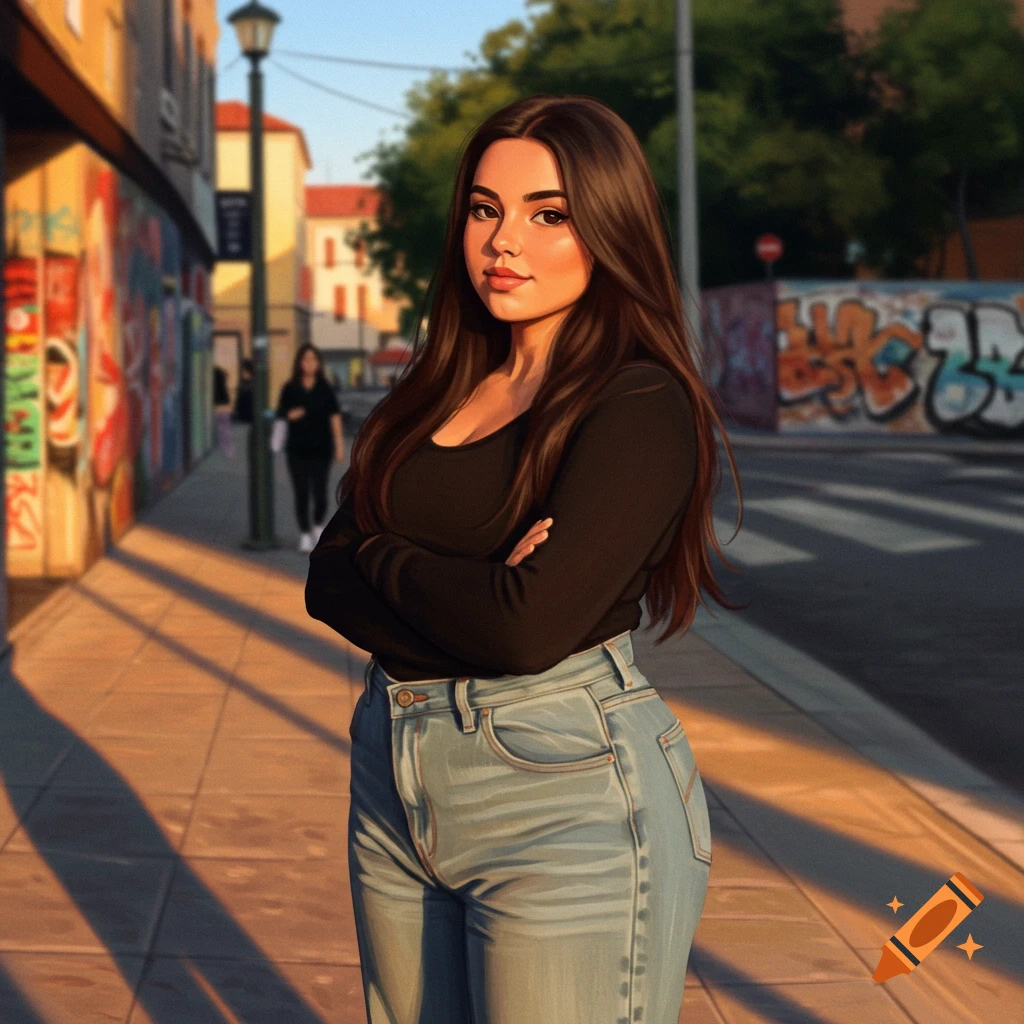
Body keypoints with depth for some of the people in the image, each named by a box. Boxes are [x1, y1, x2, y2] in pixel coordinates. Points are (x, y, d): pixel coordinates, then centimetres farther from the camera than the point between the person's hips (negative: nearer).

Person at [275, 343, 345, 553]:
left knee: (320, 491, -2)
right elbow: (280, 414, 8)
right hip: (297, 449, 0)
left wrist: (339, 443, -4)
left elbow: (335, 416, 2)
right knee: (301, 493, 0)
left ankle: (318, 526, 23)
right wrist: (291, 415, -15)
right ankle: (304, 535, 10)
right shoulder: (290, 389, 3)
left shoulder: (325, 389, 2)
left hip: (321, 448, 0)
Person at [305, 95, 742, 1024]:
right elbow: (327, 581, 4)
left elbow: (530, 628, -22)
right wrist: (466, 592, -14)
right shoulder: (438, 394, 10)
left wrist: (385, 558, -6)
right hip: (394, 770, 7)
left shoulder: (640, 406, -12)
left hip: (565, 786, -7)